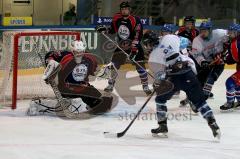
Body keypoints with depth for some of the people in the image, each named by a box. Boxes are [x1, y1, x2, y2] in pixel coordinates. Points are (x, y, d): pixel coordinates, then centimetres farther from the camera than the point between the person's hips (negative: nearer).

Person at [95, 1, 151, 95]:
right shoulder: (116, 19, -3)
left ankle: (145, 87, 2)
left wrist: (133, 50, -31)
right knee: (114, 64, -1)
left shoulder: (135, 20, -20)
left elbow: (137, 37, -25)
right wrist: (104, 29, -5)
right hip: (121, 45, 5)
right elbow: (113, 30, 14)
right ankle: (110, 85, 13)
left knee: (140, 66, -10)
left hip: (134, 45, -4)